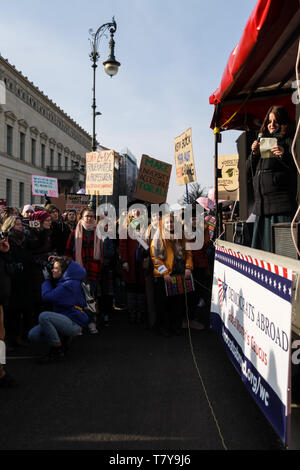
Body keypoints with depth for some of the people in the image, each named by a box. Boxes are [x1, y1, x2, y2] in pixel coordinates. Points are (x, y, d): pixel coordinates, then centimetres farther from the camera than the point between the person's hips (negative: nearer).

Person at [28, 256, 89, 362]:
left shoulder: (70, 284, -20)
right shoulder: (63, 281, 9)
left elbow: (48, 296, -18)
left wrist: (47, 279, -2)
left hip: (74, 324, -9)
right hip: (65, 321, 9)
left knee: (44, 316, -29)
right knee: (32, 335, -3)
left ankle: (57, 351, -16)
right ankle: (63, 339, 13)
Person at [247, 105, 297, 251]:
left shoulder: (288, 140, 4)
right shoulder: (262, 141, 21)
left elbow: (295, 166, -9)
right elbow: (249, 171, 19)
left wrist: (284, 155, -27)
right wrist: (254, 153, 2)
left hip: (281, 203, -6)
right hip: (262, 205, 6)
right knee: (261, 247, 8)